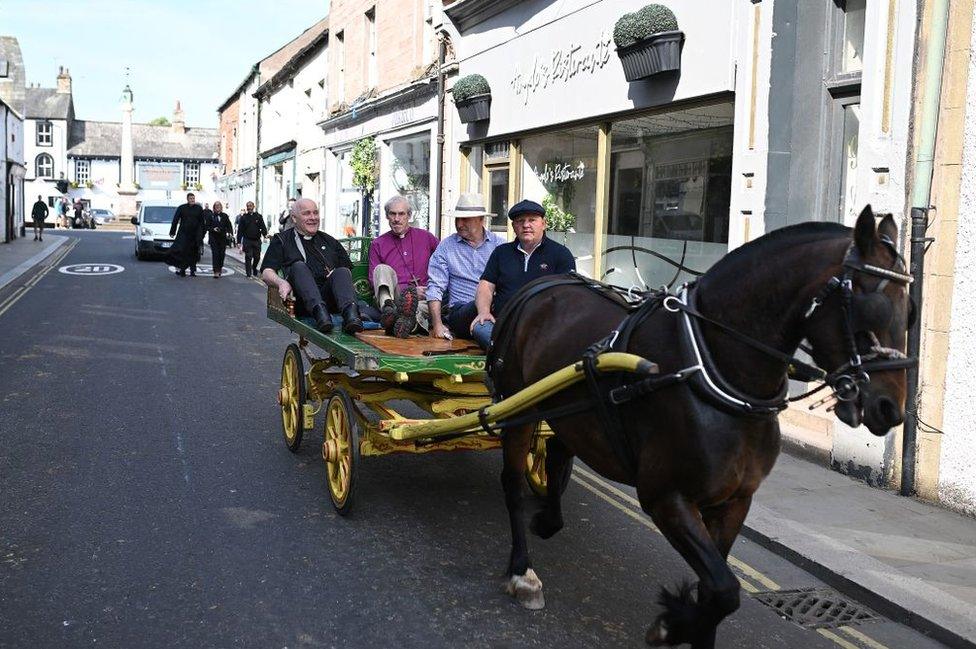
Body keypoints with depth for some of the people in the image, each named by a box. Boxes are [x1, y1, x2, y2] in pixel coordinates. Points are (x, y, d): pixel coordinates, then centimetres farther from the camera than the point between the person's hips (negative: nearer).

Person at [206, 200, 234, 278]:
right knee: (215, 254, -10)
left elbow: (229, 226, 7)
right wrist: (213, 229, -14)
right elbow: (207, 227, 4)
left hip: (223, 238, 2)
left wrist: (230, 233, -10)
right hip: (213, 238, -2)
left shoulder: (225, 216, 9)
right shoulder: (211, 216, 3)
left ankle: (220, 268, 27)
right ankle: (216, 271, -11)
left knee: (222, 254, 4)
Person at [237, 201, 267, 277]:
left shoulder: (258, 217, 7)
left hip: (257, 240, 1)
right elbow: (240, 230, 5)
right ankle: (248, 273, 1)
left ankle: (254, 268, 36)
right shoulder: (244, 217, 4)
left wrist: (265, 234, -16)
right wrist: (239, 242, 0)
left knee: (257, 257, 7)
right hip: (247, 241, -1)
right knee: (248, 257, -5)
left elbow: (263, 227, 5)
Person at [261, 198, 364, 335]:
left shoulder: (329, 241, 31)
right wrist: (281, 282, -15)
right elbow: (266, 272, 8)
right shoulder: (281, 240, 21)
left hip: (328, 297, 2)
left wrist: (337, 276, -1)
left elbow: (349, 270, 24)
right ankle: (318, 310, -54)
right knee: (298, 266, -29)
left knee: (342, 272, -26)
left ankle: (350, 311, -56)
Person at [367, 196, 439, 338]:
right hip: (393, 295, 0)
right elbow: (374, 281, 6)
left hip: (422, 298, 0)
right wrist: (411, 290, -6)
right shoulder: (377, 244, 15)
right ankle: (388, 308, -53)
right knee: (383, 269, -28)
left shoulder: (425, 237, 19)